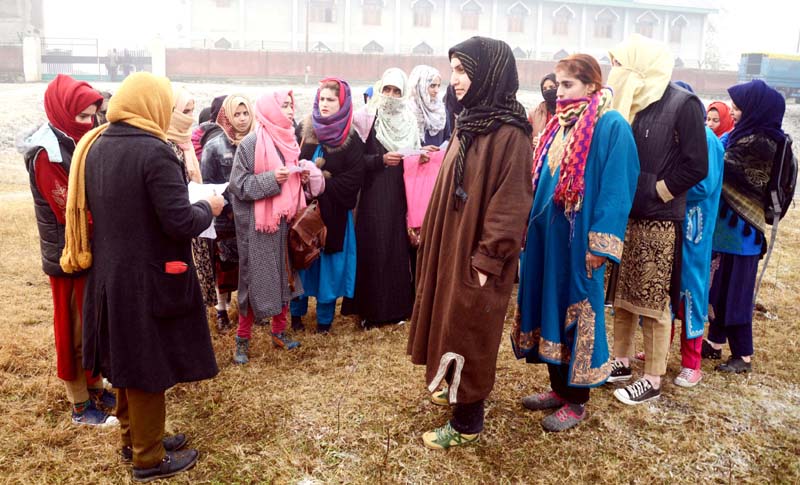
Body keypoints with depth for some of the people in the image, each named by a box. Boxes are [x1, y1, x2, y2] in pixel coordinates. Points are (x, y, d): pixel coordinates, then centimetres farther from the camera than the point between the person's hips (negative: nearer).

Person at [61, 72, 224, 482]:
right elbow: (180, 222, -22)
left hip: (107, 274, 8)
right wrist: (208, 208, -4)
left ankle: (133, 437, 37)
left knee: (125, 360, 20)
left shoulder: (93, 146, 4)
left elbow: (97, 208, 13)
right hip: (147, 280, -8)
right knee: (146, 367, 6)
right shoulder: (153, 152, -20)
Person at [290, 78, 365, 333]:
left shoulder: (351, 139, -3)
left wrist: (323, 185, -16)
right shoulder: (305, 132, 5)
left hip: (334, 213, -2)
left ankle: (325, 317, 19)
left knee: (329, 265, 4)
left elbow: (354, 178, -10)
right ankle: (296, 312, 24)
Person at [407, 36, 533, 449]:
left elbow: (510, 205, -22)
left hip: (476, 253, -8)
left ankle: (467, 421, 18)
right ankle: (457, 388, 39)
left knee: (468, 328, 2)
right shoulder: (468, 123, 8)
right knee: (451, 320, 19)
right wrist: (435, 239, 15)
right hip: (452, 244, 8)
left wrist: (487, 260, -21)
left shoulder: (510, 134, -20)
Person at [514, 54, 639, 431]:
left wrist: (600, 245, -19)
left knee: (576, 312, 2)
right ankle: (559, 386, 29)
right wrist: (530, 225, 15)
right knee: (550, 307, 14)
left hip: (578, 239, -8)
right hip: (546, 236, 8)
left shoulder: (611, 127, -12)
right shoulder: (560, 124, 12)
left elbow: (616, 188, -15)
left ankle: (576, 401, 17)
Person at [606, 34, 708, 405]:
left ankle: (652, 381, 12)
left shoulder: (683, 104, -11)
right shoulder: (632, 103, 9)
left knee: (654, 302, 1)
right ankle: (621, 363, 29)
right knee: (621, 296, 14)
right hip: (624, 216, 7)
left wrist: (654, 193, -10)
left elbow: (696, 166, -14)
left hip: (658, 221, -7)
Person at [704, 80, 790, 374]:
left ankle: (743, 356, 13)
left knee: (734, 291, 0)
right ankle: (716, 343, 28)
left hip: (740, 231, -9)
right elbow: (722, 166, 12)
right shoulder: (747, 136, 8)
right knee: (719, 287, 15)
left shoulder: (760, 144, -19)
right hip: (726, 227, 9)